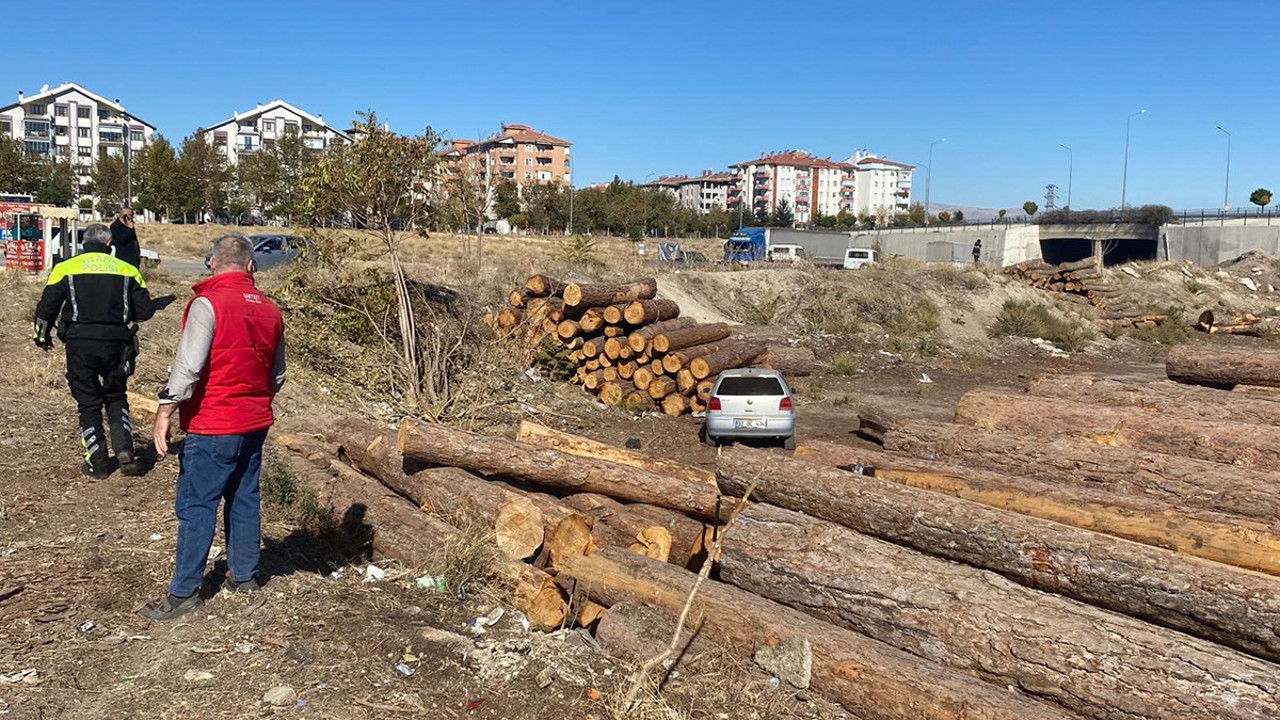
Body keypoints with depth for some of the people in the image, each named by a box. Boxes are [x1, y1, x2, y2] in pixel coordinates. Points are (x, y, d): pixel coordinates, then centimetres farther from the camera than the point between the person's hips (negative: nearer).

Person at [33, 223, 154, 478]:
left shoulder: (65, 268, 2)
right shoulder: (127, 270, 4)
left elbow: (47, 307, 0)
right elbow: (145, 311, 3)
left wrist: (42, 336, 16)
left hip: (80, 344, -1)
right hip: (116, 343, 1)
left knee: (89, 403, 10)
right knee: (116, 398, 19)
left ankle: (97, 464, 15)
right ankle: (124, 449, 1)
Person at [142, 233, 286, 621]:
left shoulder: (208, 304, -14)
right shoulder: (270, 310, 6)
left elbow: (188, 366, -20)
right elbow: (277, 375, 14)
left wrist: (165, 412, -13)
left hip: (212, 426, -7)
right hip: (255, 423, 7)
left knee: (195, 506, 1)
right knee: (244, 499, 16)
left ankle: (184, 592, 8)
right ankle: (243, 575, 26)